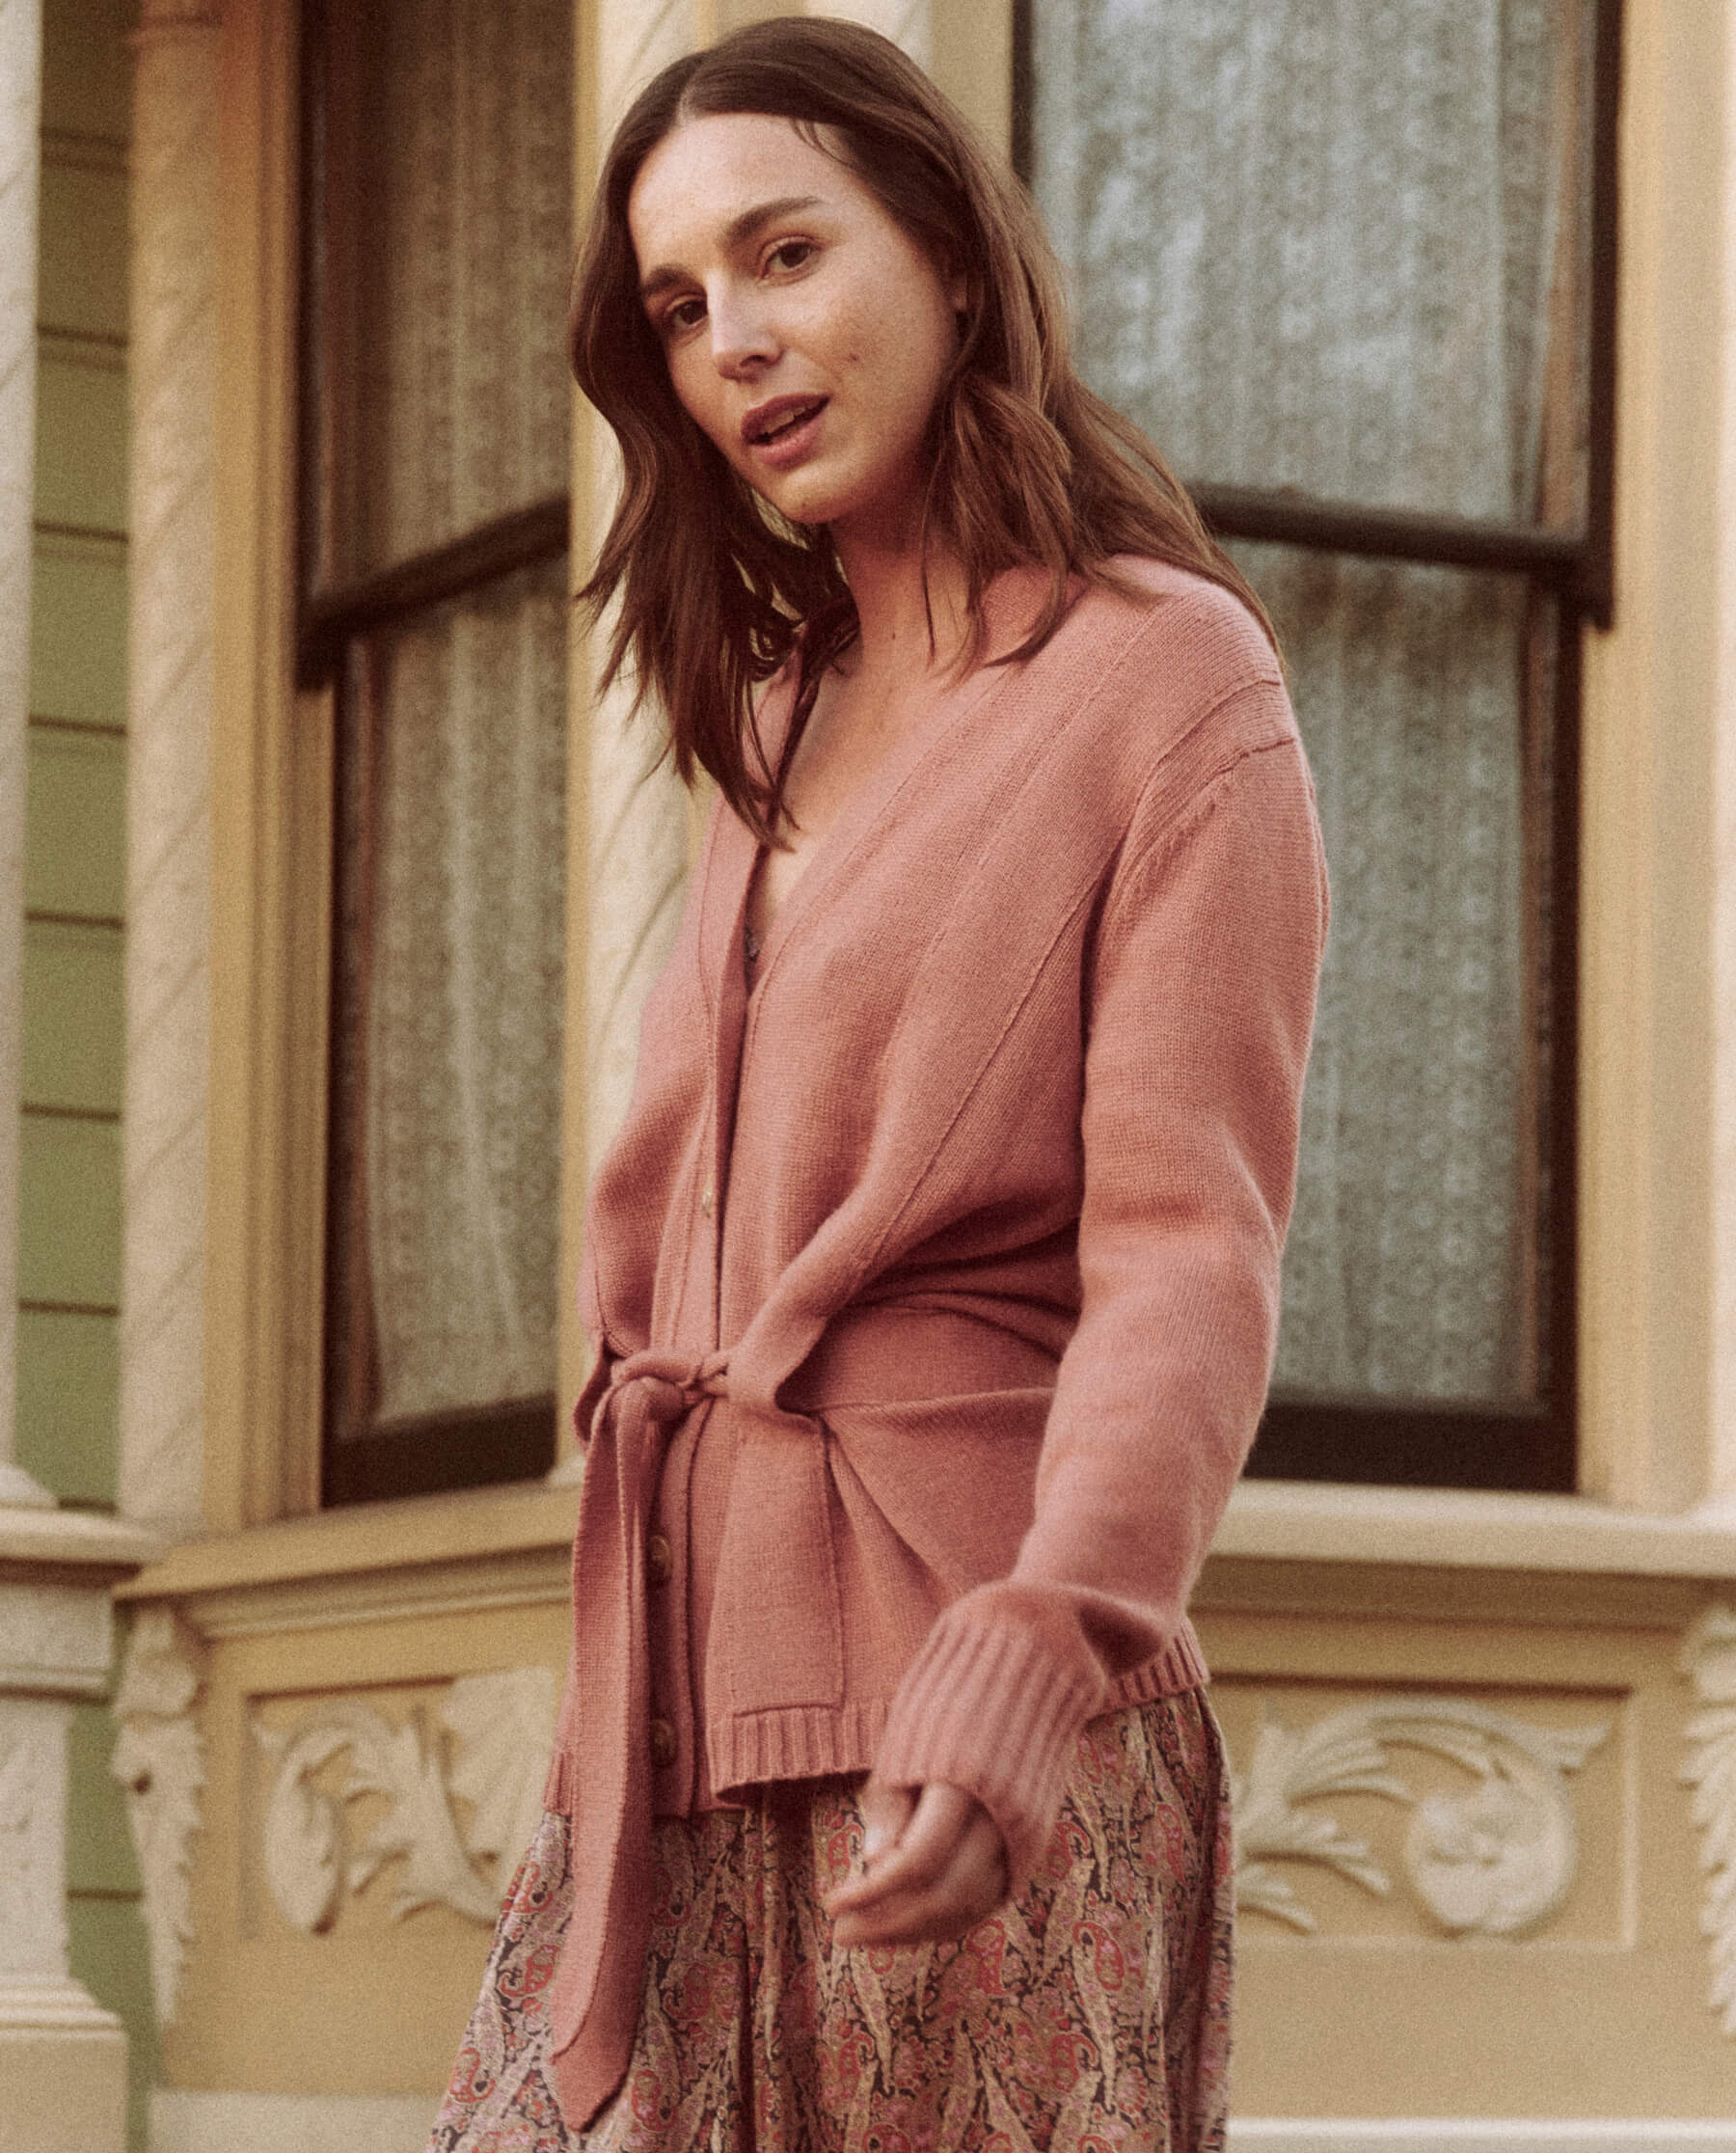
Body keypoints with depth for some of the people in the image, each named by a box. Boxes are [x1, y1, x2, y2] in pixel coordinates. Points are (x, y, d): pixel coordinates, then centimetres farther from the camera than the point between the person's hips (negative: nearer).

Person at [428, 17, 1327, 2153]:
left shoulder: (1169, 676, -2)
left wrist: (1039, 1646, -27)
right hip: (685, 1727, 6)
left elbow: (1187, 1249, -12)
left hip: (970, 1743, -6)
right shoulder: (776, 719, 21)